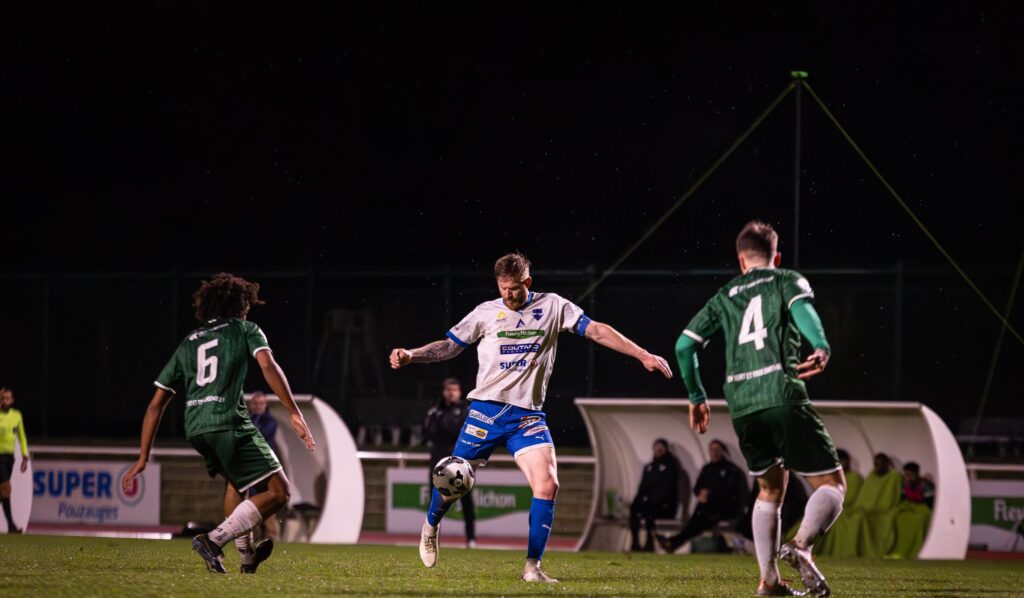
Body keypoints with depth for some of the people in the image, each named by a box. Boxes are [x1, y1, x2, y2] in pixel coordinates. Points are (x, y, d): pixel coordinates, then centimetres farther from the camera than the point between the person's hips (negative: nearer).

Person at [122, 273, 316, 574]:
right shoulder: (245, 330, 14)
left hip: (194, 428, 6)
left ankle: (247, 556, 33)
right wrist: (294, 412, -13)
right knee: (278, 491, -6)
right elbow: (268, 366, -7)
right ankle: (215, 540, -19)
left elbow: (156, 404, 22)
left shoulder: (187, 344, 26)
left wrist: (143, 458, 23)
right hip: (229, 422, -6)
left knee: (236, 478, 34)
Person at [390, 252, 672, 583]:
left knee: (547, 484, -17)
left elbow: (597, 331, 0)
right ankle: (431, 526, 39)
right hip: (486, 408, 0)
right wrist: (410, 355, -6)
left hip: (528, 416, 0)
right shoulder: (486, 312, 2)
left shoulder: (553, 307, 2)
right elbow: (449, 346, 9)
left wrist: (643, 356, -7)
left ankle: (532, 567, -9)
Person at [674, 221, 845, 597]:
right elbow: (801, 306, -12)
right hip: (783, 397, -5)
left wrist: (697, 396, 31)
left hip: (741, 407, 5)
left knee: (771, 489, 21)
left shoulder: (725, 297, 23)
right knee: (831, 484, 0)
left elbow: (684, 344, 19)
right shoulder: (788, 281, 12)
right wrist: (822, 348, -29)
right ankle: (801, 545, -26)